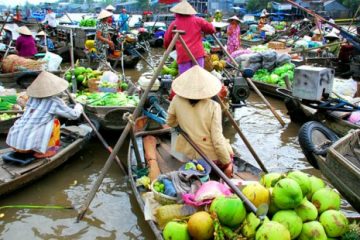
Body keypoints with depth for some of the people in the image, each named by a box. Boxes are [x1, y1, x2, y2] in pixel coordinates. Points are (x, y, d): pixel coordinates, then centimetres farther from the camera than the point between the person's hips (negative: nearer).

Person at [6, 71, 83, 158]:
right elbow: (74, 115, 7)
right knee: (54, 122, 6)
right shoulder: (55, 102, -5)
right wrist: (78, 107, 28)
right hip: (28, 144, -6)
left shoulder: (33, 97, 11)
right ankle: (42, 151, 6)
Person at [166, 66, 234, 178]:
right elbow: (217, 140, -18)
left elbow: (170, 123, 7)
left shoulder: (177, 101, -10)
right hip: (211, 156, -4)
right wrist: (227, 163, -7)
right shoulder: (213, 107, -19)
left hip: (187, 153, 4)